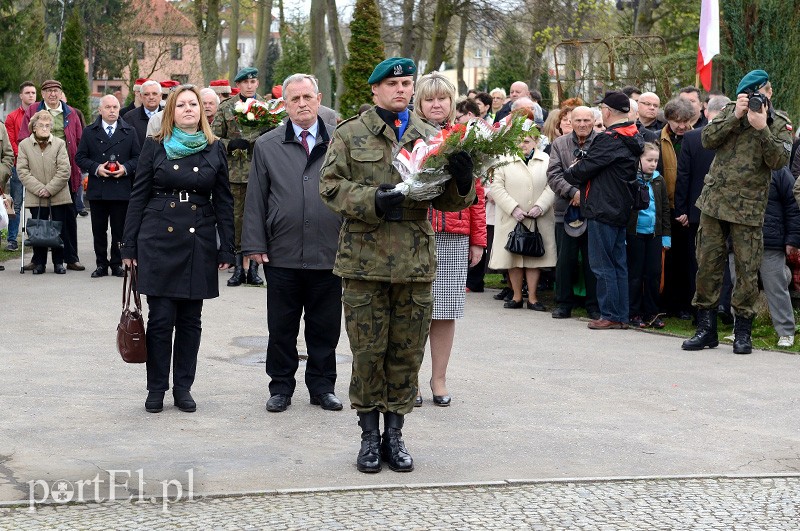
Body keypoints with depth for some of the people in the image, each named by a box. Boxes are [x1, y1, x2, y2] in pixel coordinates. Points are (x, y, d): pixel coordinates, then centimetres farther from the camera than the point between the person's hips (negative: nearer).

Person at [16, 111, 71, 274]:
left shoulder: (59, 144, 3)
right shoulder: (24, 145, 4)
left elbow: (64, 171, -4)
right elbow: (22, 171, -2)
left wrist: (50, 189, -12)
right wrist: (39, 189, -13)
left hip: (58, 196, 0)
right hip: (35, 198, 0)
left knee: (59, 230, 3)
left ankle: (58, 262, 13)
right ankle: (39, 262, 12)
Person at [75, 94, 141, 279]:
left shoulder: (130, 132, 9)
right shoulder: (89, 132, 7)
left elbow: (137, 157, 8)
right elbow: (80, 157, 5)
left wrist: (125, 168, -10)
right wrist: (96, 168, -11)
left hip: (122, 188, 0)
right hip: (97, 189, 0)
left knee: (119, 230, 2)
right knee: (99, 230, 4)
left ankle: (117, 264, 11)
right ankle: (101, 264, 12)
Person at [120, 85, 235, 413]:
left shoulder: (214, 149, 6)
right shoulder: (155, 147, 3)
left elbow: (223, 201, 8)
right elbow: (138, 197, 4)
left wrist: (226, 249, 3)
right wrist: (129, 246, 0)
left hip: (199, 242, 1)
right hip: (159, 241, -1)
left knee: (190, 320, 6)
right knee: (161, 318, -1)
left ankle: (183, 388, 16)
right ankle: (156, 389, 9)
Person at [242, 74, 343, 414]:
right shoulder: (267, 146, 7)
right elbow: (256, 198, 5)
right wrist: (255, 244, -1)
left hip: (328, 254, 0)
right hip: (281, 255, 0)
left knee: (325, 327, 8)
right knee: (281, 327, 7)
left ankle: (322, 386, 19)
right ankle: (281, 387, 18)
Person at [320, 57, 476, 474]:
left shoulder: (430, 138, 12)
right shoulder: (350, 135, 5)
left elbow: (451, 200, 10)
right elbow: (330, 185, -2)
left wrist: (462, 179, -13)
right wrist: (372, 200, -17)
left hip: (415, 260, 3)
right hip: (365, 260, -2)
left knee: (407, 352, 7)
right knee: (368, 351, 2)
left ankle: (394, 433, 19)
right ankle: (370, 435, 15)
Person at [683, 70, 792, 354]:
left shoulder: (780, 124, 2)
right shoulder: (729, 111, 8)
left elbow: (779, 160, -12)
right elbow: (707, 139, -5)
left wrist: (761, 128, -20)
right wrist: (736, 117, -13)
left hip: (748, 208, -2)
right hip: (714, 200, 2)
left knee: (747, 270, 0)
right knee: (707, 264, 4)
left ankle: (742, 332, 12)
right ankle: (706, 328, 14)